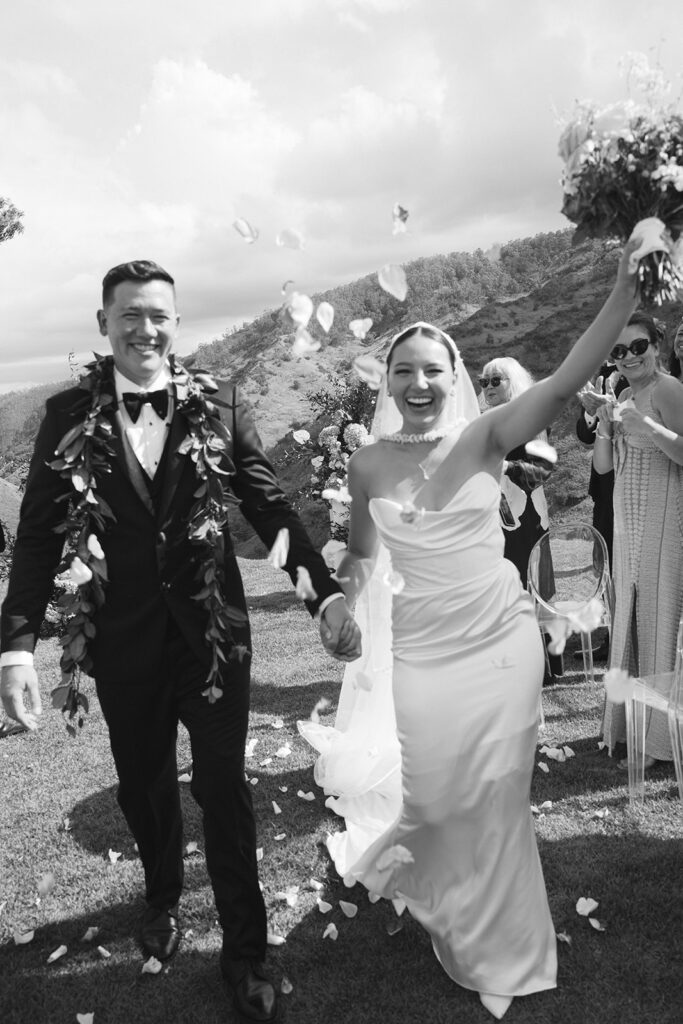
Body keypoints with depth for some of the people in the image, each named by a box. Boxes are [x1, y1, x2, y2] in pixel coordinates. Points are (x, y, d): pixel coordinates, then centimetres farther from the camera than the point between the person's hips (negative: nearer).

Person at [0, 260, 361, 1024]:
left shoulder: (219, 405, -5)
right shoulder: (69, 414, -4)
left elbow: (271, 507, -5)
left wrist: (327, 594, -14)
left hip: (213, 631, -1)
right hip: (123, 640, 2)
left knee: (223, 789, 11)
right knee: (143, 787, 20)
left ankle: (245, 952, 32)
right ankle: (163, 897, 51)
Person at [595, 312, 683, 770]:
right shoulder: (624, 396, 14)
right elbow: (603, 465, 10)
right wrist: (605, 423, -5)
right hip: (627, 519, 8)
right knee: (628, 616, 12)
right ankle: (629, 723, 25)